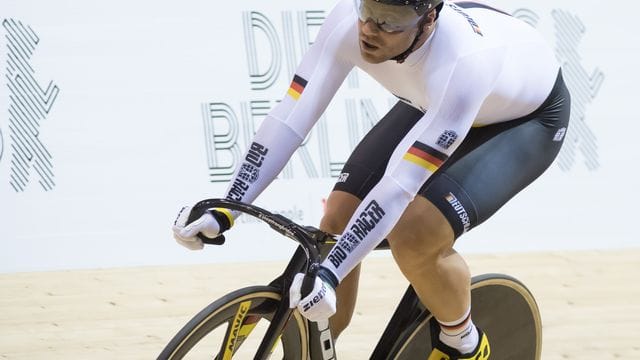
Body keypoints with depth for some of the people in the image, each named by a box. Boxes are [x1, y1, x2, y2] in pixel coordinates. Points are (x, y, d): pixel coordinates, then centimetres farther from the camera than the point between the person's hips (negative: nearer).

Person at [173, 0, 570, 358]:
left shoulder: (460, 63, -43)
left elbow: (399, 185, -44)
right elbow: (291, 115, -28)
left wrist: (328, 274, -49)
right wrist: (223, 210, -35)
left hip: (528, 118, -6)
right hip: (432, 101, 6)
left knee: (413, 237, -26)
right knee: (338, 221, -7)